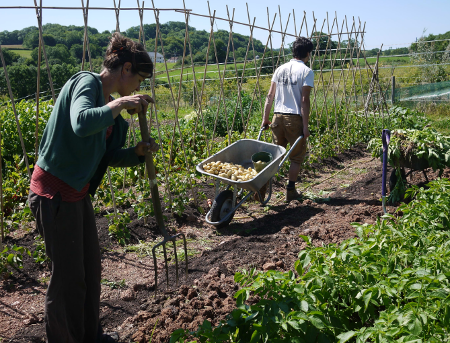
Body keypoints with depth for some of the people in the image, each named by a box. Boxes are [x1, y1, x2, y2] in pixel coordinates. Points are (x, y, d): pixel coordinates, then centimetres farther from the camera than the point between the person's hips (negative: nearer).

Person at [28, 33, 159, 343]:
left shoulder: (107, 100, 11)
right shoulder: (86, 82, -15)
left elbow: (109, 156, 13)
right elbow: (82, 124, -37)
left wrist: (138, 152, -4)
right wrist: (120, 104, -27)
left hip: (78, 193, 9)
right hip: (55, 193, -9)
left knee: (91, 268, 19)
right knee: (69, 275, 4)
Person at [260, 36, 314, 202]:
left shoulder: (280, 69, 11)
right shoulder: (306, 72, -5)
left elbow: (270, 96, 10)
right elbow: (304, 100, -12)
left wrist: (265, 118, 15)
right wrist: (305, 126, -10)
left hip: (278, 116, 5)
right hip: (295, 118, -5)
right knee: (297, 155, 9)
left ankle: (263, 182, 4)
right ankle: (290, 190, 13)